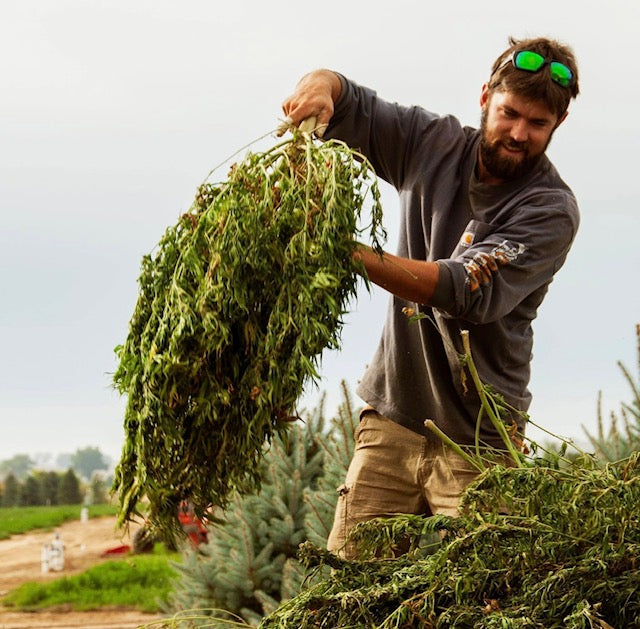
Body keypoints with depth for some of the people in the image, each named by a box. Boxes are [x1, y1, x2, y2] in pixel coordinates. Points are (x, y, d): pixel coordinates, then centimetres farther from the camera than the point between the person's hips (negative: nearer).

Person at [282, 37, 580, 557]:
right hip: (392, 413, 4)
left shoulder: (551, 209, -10)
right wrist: (320, 85, -14)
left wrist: (353, 254, -34)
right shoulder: (433, 144, 6)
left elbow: (471, 291, -24)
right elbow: (344, 101, 13)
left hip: (477, 440, -4)